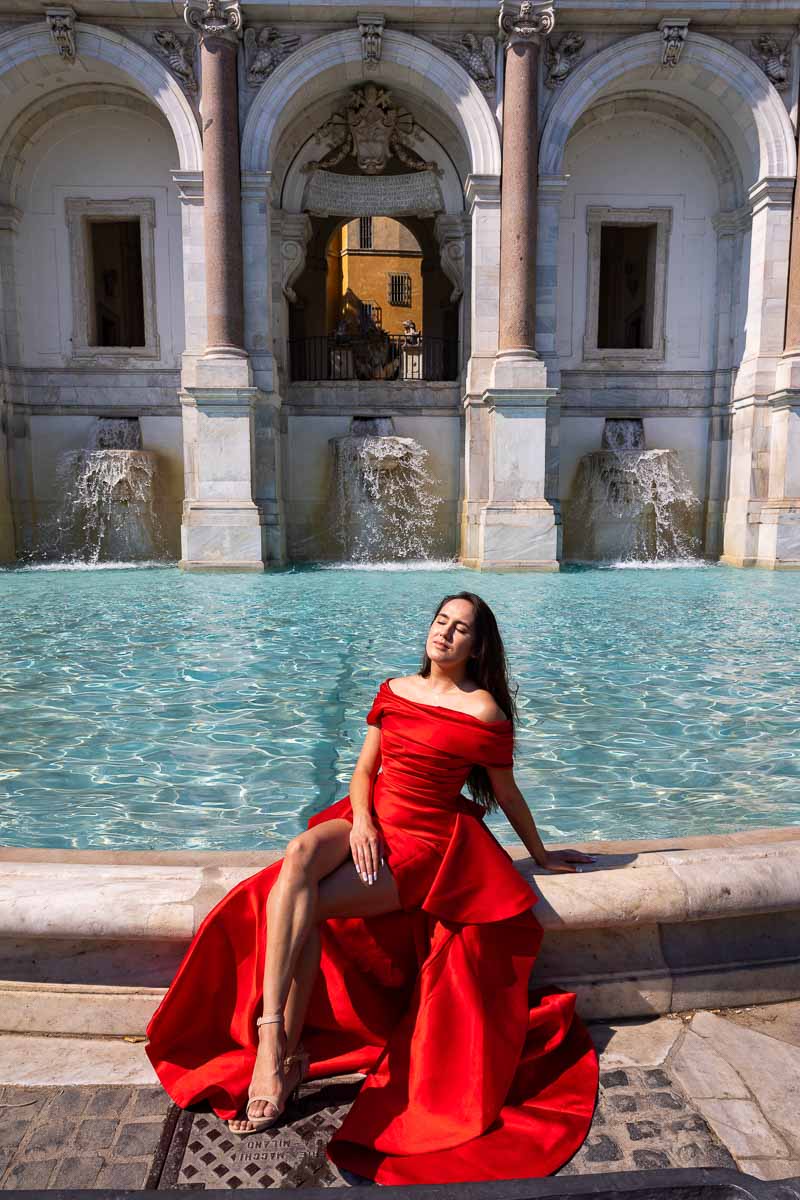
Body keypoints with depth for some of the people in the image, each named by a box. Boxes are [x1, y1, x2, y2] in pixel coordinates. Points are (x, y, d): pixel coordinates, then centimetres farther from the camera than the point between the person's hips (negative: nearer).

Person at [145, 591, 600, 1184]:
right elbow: (364, 768, 12)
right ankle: (271, 1040, -30)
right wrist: (362, 820, -7)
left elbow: (507, 794, 7)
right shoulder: (395, 690, 11)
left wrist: (542, 855, 17)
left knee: (304, 906, -23)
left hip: (426, 840, -5)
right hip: (369, 822, 5)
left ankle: (283, 1058, -7)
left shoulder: (483, 712, -5)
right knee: (298, 857, -28)